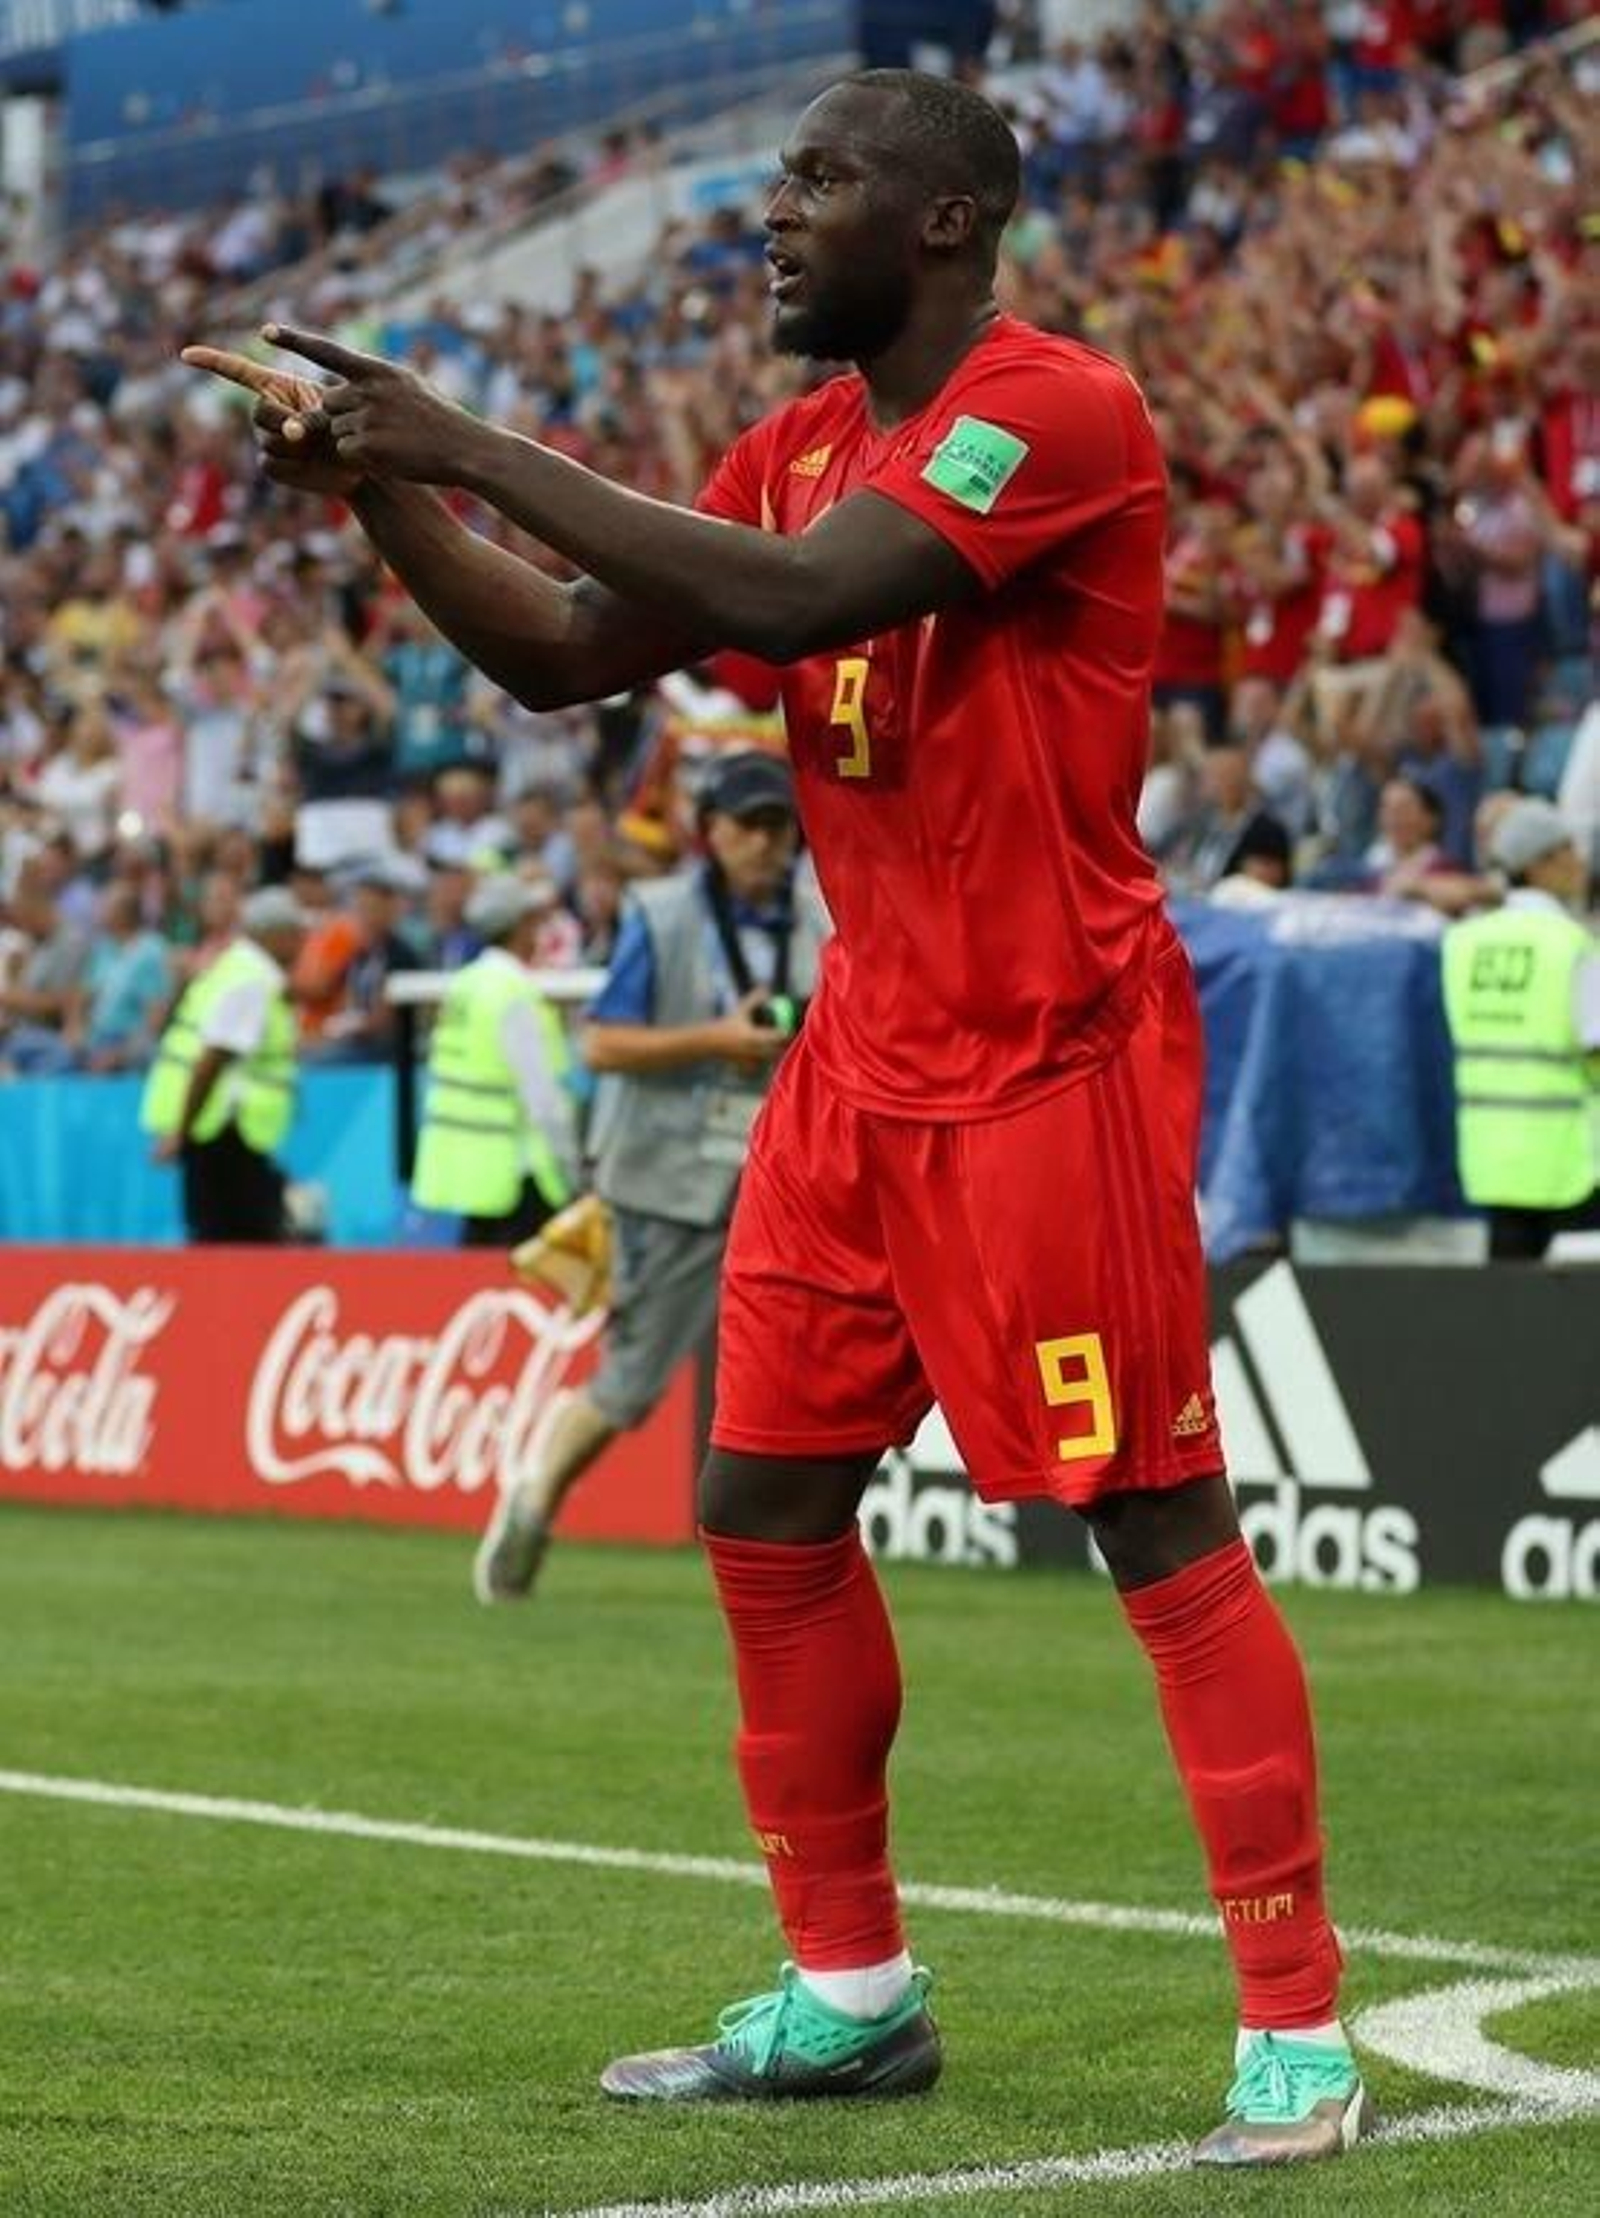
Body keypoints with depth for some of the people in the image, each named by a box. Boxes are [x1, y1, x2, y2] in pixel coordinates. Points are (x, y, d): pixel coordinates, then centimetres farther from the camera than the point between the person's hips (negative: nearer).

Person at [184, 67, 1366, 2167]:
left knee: (1159, 1522, -7)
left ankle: (1298, 2031, -1)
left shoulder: (1058, 410, -16)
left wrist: (476, 446, -24)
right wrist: (376, 483, 0)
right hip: (866, 1049, 9)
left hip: (1051, 1061, -9)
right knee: (765, 1503, 10)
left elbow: (792, 600, -29)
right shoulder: (805, 442, 11)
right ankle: (851, 1990, 21)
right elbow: (563, 655, 15)